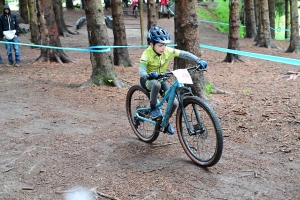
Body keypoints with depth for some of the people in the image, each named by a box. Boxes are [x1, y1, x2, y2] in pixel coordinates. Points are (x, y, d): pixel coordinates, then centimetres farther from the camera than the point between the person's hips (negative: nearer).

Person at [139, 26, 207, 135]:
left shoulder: (168, 51, -16)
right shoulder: (147, 54, -26)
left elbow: (184, 54, -18)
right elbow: (141, 70, -38)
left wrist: (199, 61, -31)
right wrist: (149, 75, -60)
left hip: (161, 79, 4)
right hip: (148, 80, -4)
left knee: (174, 103, -9)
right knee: (156, 84, -41)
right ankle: (153, 108, -16)